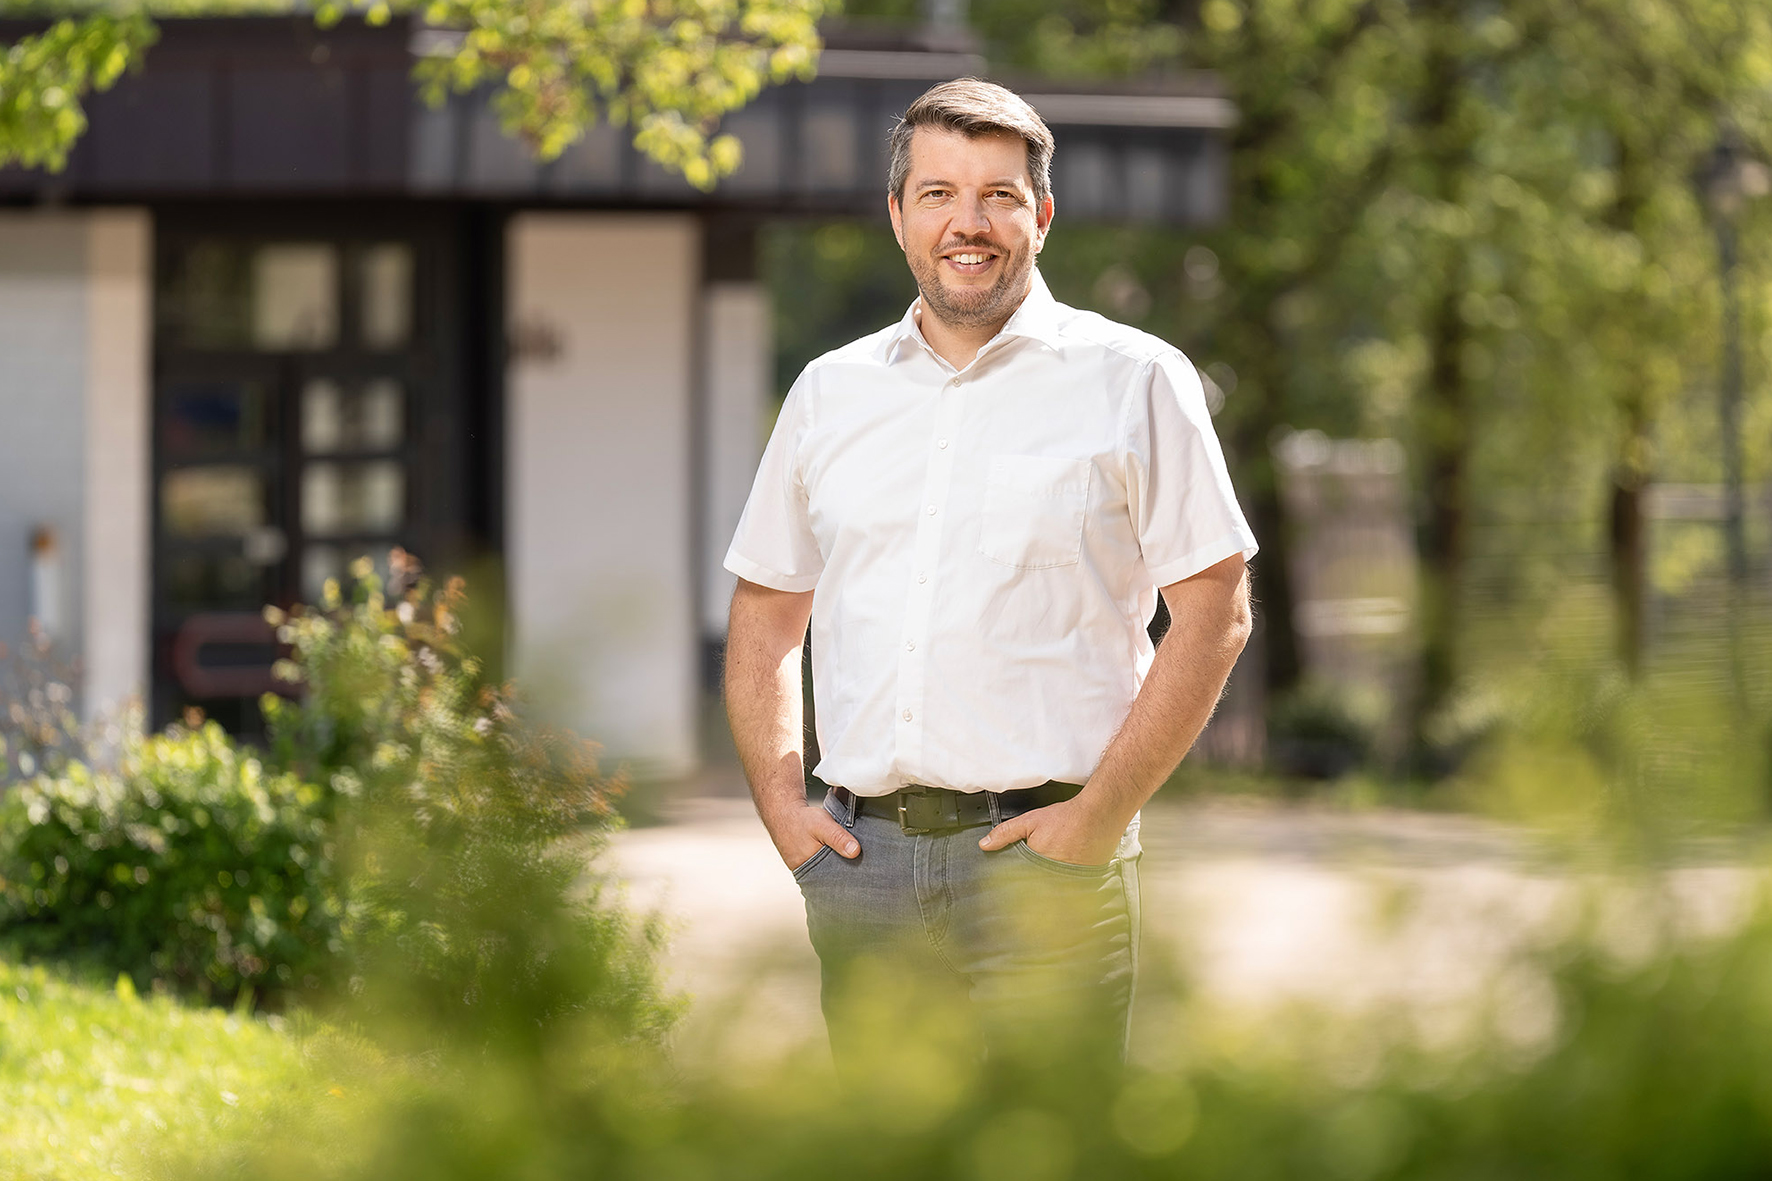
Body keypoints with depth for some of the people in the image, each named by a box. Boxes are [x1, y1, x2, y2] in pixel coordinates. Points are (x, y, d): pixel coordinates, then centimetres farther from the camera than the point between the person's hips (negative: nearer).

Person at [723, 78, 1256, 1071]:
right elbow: (765, 615, 20)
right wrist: (780, 800, 6)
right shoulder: (830, 394, 14)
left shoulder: (1133, 382, 2)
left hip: (1041, 855, -4)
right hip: (862, 861, 4)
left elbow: (1214, 615, -2)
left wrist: (1103, 813, -9)